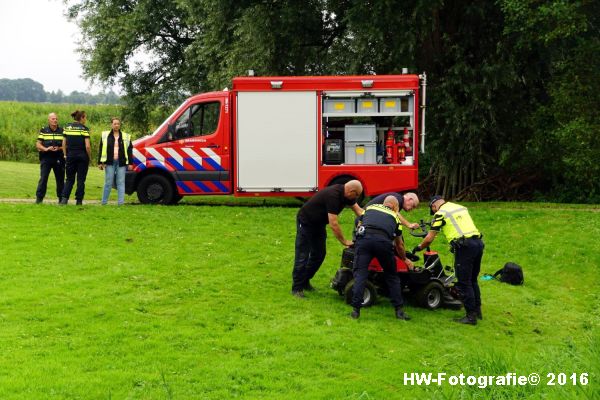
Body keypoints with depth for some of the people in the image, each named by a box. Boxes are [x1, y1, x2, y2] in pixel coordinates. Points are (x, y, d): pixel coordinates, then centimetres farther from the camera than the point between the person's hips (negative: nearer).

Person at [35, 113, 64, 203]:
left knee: (60, 179, 7)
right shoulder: (43, 131, 7)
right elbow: (38, 144, 3)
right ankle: (39, 198, -4)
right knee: (43, 178, -8)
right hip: (46, 158, -1)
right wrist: (46, 149, -15)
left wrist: (59, 148, -13)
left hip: (59, 159, 1)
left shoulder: (62, 131, 7)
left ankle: (61, 198, 17)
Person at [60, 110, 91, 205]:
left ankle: (64, 198, -6)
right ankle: (79, 201, 8)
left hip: (70, 155, 3)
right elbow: (87, 146, -12)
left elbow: (64, 144, 5)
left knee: (69, 179, 10)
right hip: (82, 156, -3)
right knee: (81, 180, 7)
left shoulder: (67, 127, 6)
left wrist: (65, 155, 12)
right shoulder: (84, 129, -7)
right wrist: (89, 158, 0)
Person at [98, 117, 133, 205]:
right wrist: (100, 162, 3)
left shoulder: (126, 136, 10)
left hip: (121, 163, 1)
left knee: (121, 183, 0)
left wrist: (130, 163, 4)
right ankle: (104, 202, 8)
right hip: (110, 162, -1)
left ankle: (121, 202, 1)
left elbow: (129, 150, 11)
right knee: (108, 183, 0)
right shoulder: (105, 135, 8)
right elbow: (101, 149, 8)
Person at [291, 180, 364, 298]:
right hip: (305, 222, -9)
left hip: (319, 224, 9)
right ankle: (297, 288, 2)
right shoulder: (333, 195, -34)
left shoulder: (346, 195, -8)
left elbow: (359, 210, -1)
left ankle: (304, 281, 24)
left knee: (319, 254, 10)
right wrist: (344, 242, -28)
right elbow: (333, 224, -34)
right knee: (302, 256, -6)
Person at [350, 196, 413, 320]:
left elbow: (359, 225, 40)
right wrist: (405, 259, 54)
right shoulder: (395, 216, 31)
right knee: (392, 276, 16)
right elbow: (399, 244, 37)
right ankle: (399, 310, 16)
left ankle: (355, 309, -7)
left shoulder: (370, 207, 32)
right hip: (384, 241, 0)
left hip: (364, 237, 0)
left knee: (360, 273, 3)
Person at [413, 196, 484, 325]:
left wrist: (419, 247, 18)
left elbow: (429, 238, 4)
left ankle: (471, 316, 1)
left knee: (464, 283, 0)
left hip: (465, 246, -7)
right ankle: (477, 311, 26)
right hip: (478, 242, 7)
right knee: (472, 280, 20)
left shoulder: (440, 213, 2)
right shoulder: (461, 207, 23)